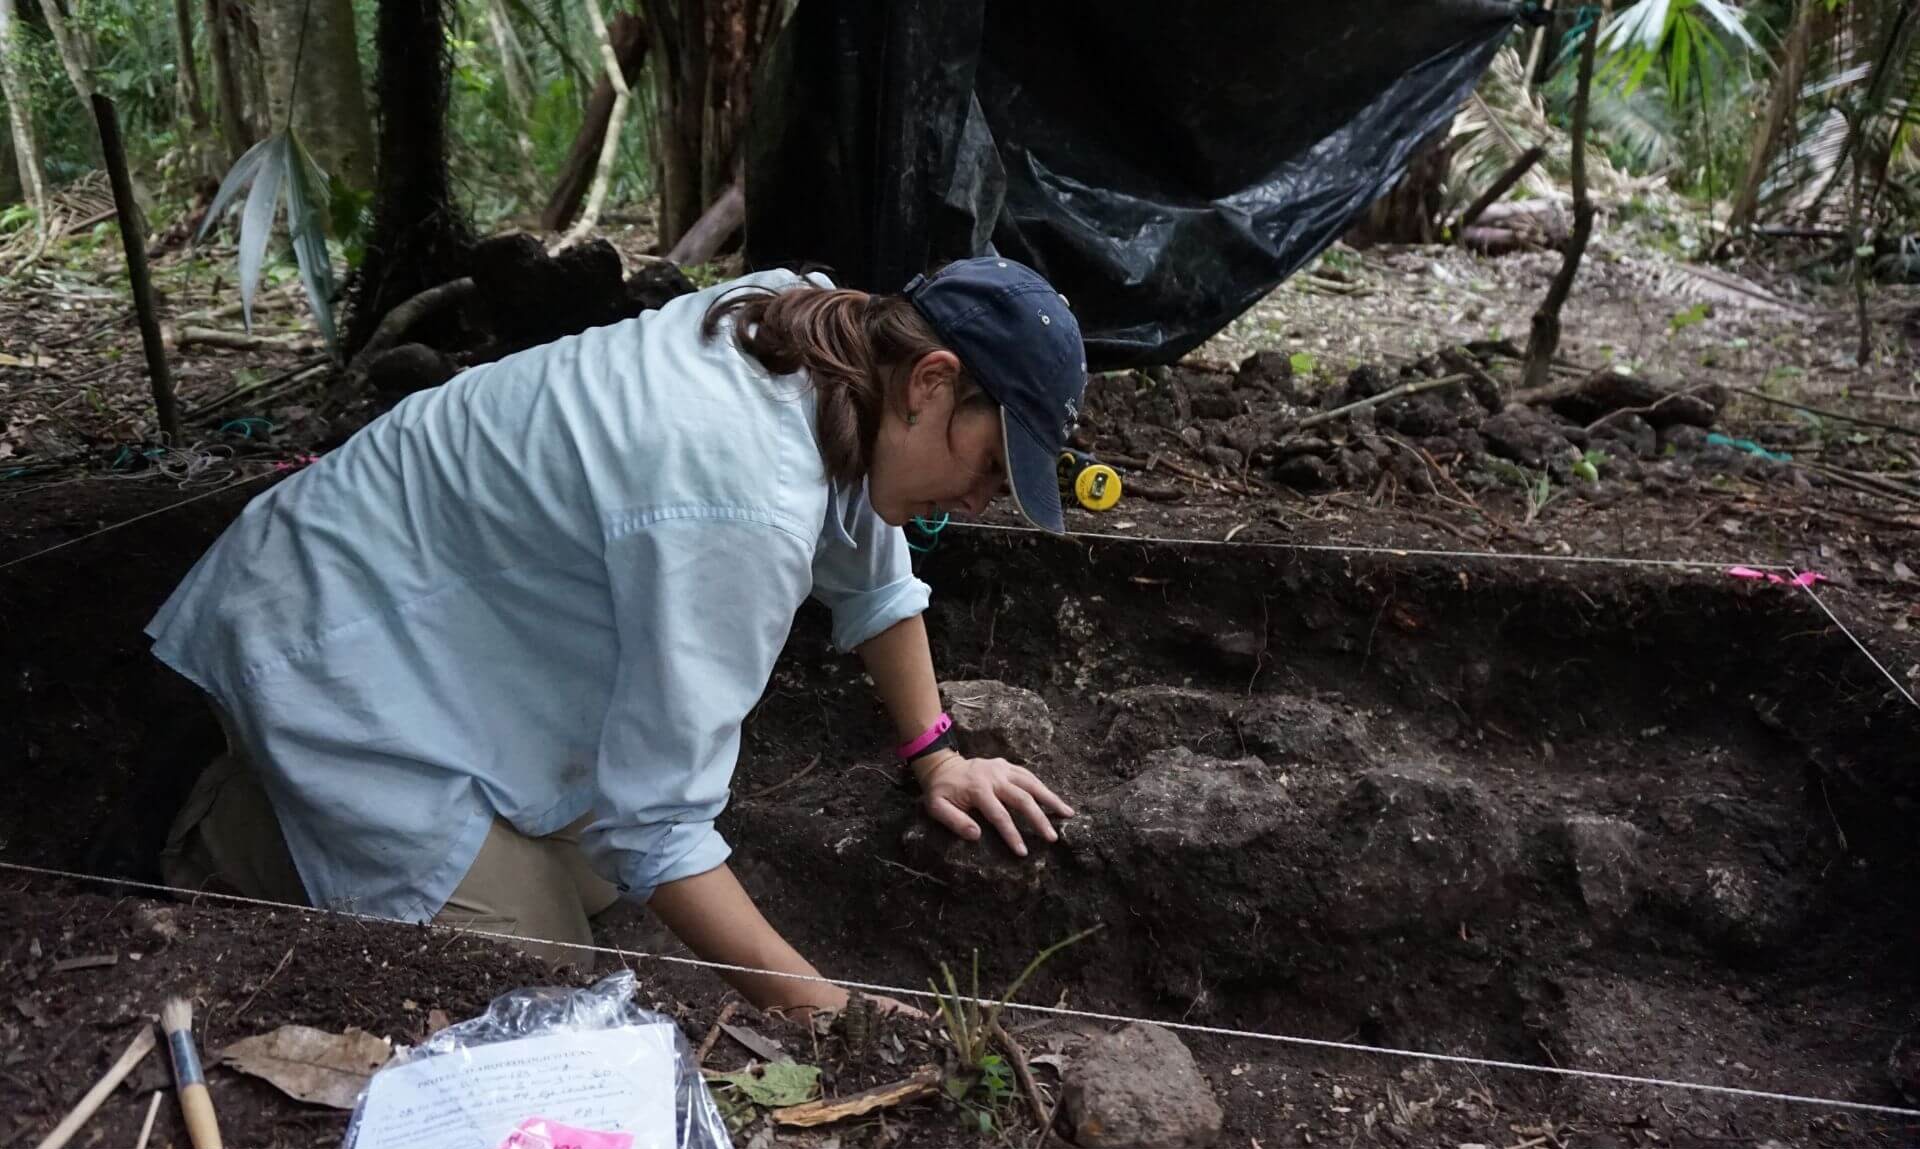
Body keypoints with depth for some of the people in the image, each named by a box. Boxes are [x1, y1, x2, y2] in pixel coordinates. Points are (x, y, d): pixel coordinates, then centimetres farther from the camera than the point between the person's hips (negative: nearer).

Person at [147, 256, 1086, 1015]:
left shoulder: (826, 340, -6)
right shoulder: (743, 506, -35)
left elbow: (870, 569, 10)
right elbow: (657, 821, -30)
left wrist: (934, 757, 9)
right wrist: (826, 1015, -25)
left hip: (436, 609, 9)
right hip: (335, 648, -9)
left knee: (597, 875, 10)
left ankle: (289, 786, 25)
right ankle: (238, 836, 10)